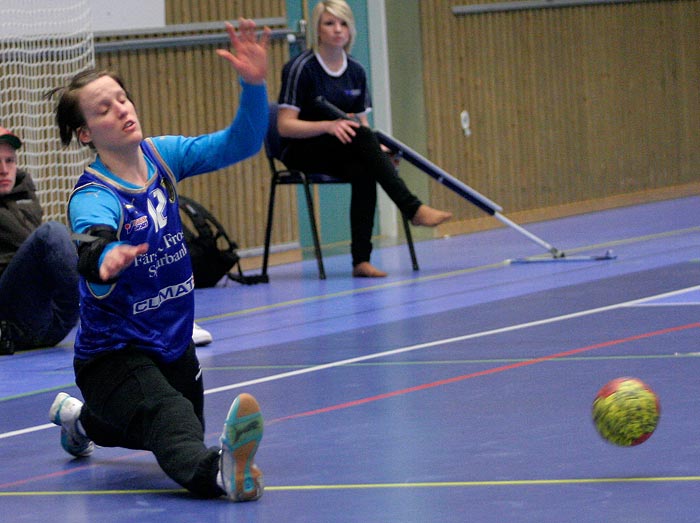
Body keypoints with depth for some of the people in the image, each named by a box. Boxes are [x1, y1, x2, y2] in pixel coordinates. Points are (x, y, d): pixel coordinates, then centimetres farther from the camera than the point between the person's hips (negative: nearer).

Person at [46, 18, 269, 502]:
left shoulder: (160, 156, -2)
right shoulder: (93, 197, -23)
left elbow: (239, 144, -5)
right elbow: (91, 246, -45)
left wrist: (254, 85, -23)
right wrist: (106, 260, -71)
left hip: (174, 344, 8)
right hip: (116, 354, -8)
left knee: (183, 436, 29)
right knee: (173, 426, -37)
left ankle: (82, 419, 50)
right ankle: (221, 472, -68)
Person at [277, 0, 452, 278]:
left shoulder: (355, 71, 7)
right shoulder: (301, 68, -11)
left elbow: (362, 122, 10)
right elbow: (285, 126, -16)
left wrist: (377, 149, -12)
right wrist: (328, 125, -31)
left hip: (345, 154, 5)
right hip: (301, 152, -5)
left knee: (364, 171, -33)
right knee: (360, 137, -34)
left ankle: (361, 260, -34)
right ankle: (413, 208, -38)